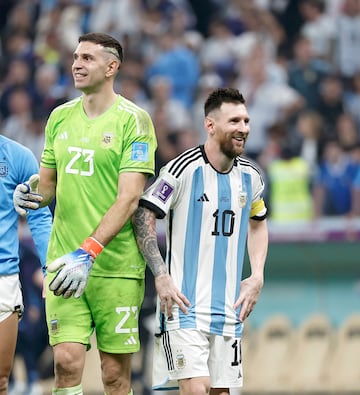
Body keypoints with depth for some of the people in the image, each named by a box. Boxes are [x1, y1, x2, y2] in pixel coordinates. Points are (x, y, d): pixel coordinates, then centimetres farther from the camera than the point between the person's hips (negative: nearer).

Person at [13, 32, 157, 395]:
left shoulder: (132, 120, -5)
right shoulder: (60, 117, 11)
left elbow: (128, 198, -12)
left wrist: (88, 251, -21)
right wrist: (34, 195, -2)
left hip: (116, 266, -4)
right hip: (65, 261, 4)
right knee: (67, 360, -9)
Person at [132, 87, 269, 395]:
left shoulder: (250, 176, 8)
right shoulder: (184, 169, -11)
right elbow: (143, 215, -10)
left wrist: (257, 277, 13)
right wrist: (161, 276, -17)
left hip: (229, 308, 6)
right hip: (184, 302, -6)